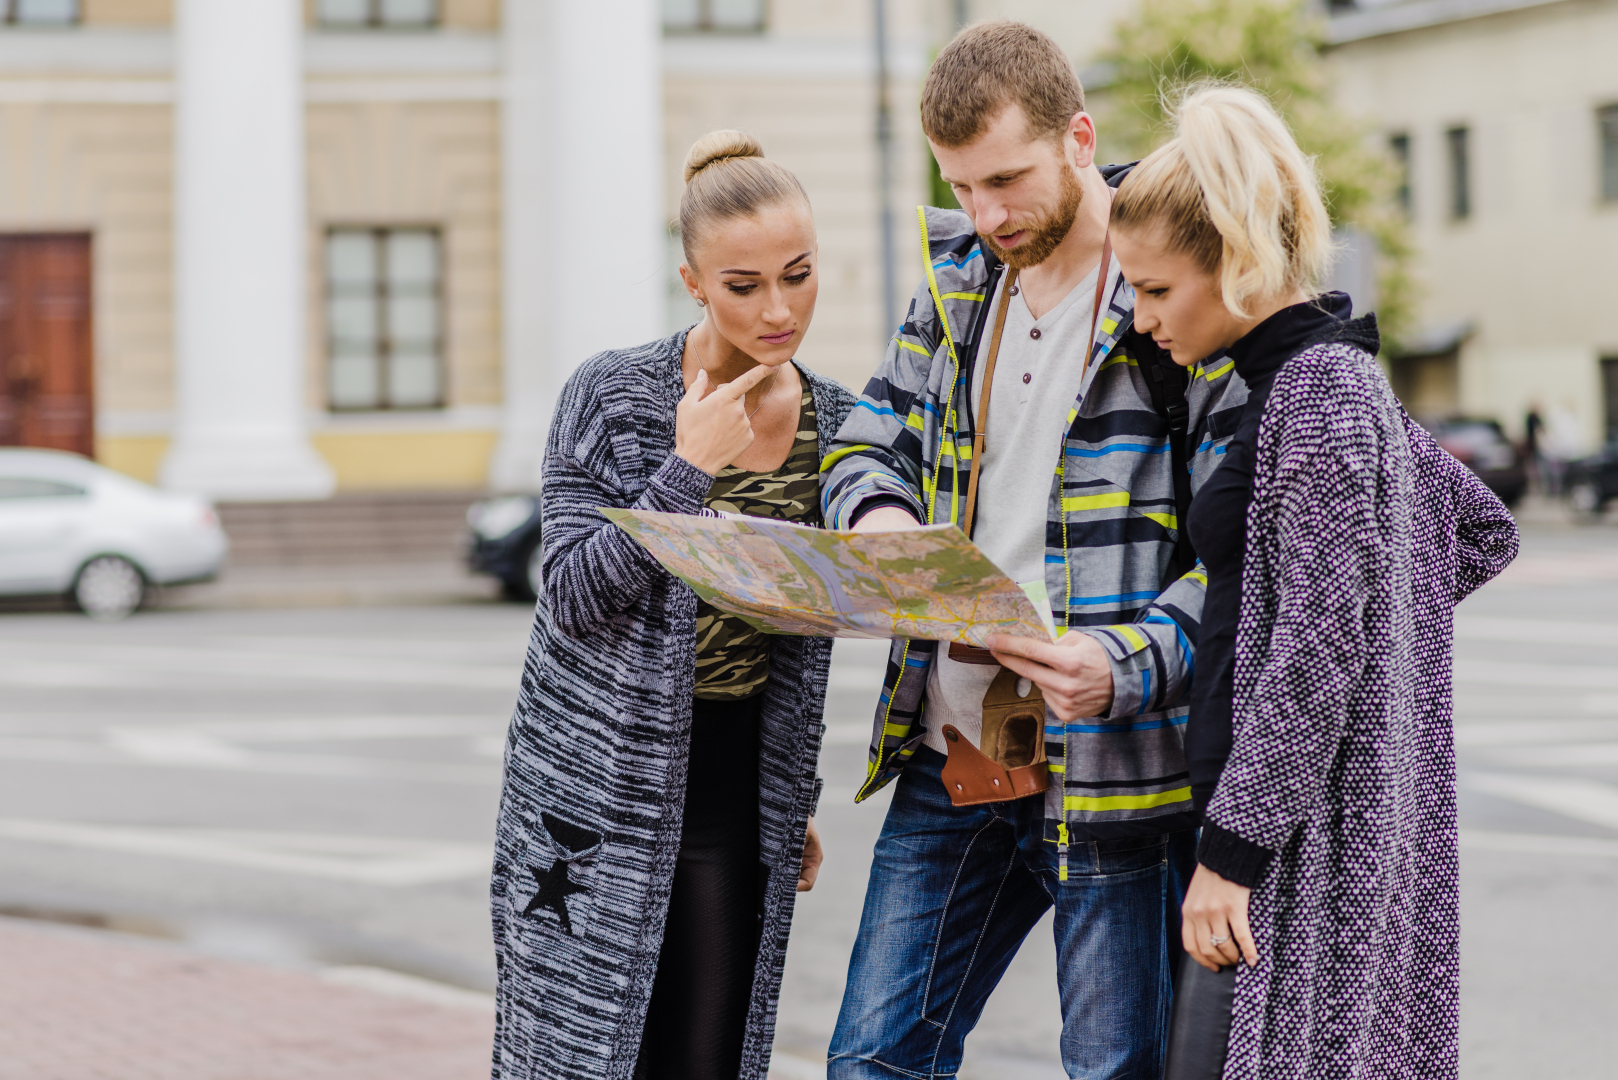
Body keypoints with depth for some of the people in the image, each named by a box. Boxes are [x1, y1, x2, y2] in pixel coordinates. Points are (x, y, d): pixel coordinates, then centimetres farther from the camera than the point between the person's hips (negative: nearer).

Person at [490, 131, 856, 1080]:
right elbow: (575, 596, -13)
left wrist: (798, 799, 18)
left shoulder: (833, 423, 6)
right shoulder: (612, 398, -7)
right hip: (600, 781, -4)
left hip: (735, 788, 4)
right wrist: (689, 468, -17)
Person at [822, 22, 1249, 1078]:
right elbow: (871, 436, 20)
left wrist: (1131, 665, -28)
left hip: (1115, 764, -6)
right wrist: (878, 511, -6)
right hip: (950, 753, 6)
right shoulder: (959, 279, 10)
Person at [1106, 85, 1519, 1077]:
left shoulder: (1320, 391, -14)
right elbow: (1486, 531, 25)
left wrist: (1232, 845, -19)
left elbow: (1317, 653, -20)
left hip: (1315, 836, -9)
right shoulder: (1335, 379, 14)